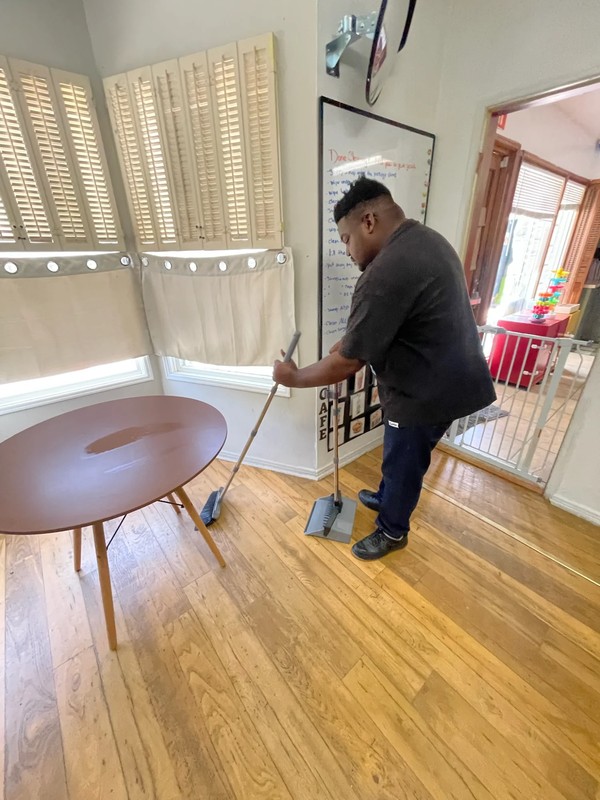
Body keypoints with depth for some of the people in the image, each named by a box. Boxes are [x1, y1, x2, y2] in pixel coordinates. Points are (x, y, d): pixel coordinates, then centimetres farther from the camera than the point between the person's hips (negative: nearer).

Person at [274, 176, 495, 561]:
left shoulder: (385, 274, -27)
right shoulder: (428, 240, 7)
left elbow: (347, 363, -24)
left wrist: (293, 377, -10)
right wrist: (349, 341, 9)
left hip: (427, 391, -9)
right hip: (447, 377, 9)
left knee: (404, 461, 13)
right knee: (400, 452, 27)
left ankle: (393, 531, 38)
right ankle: (386, 497, 52)